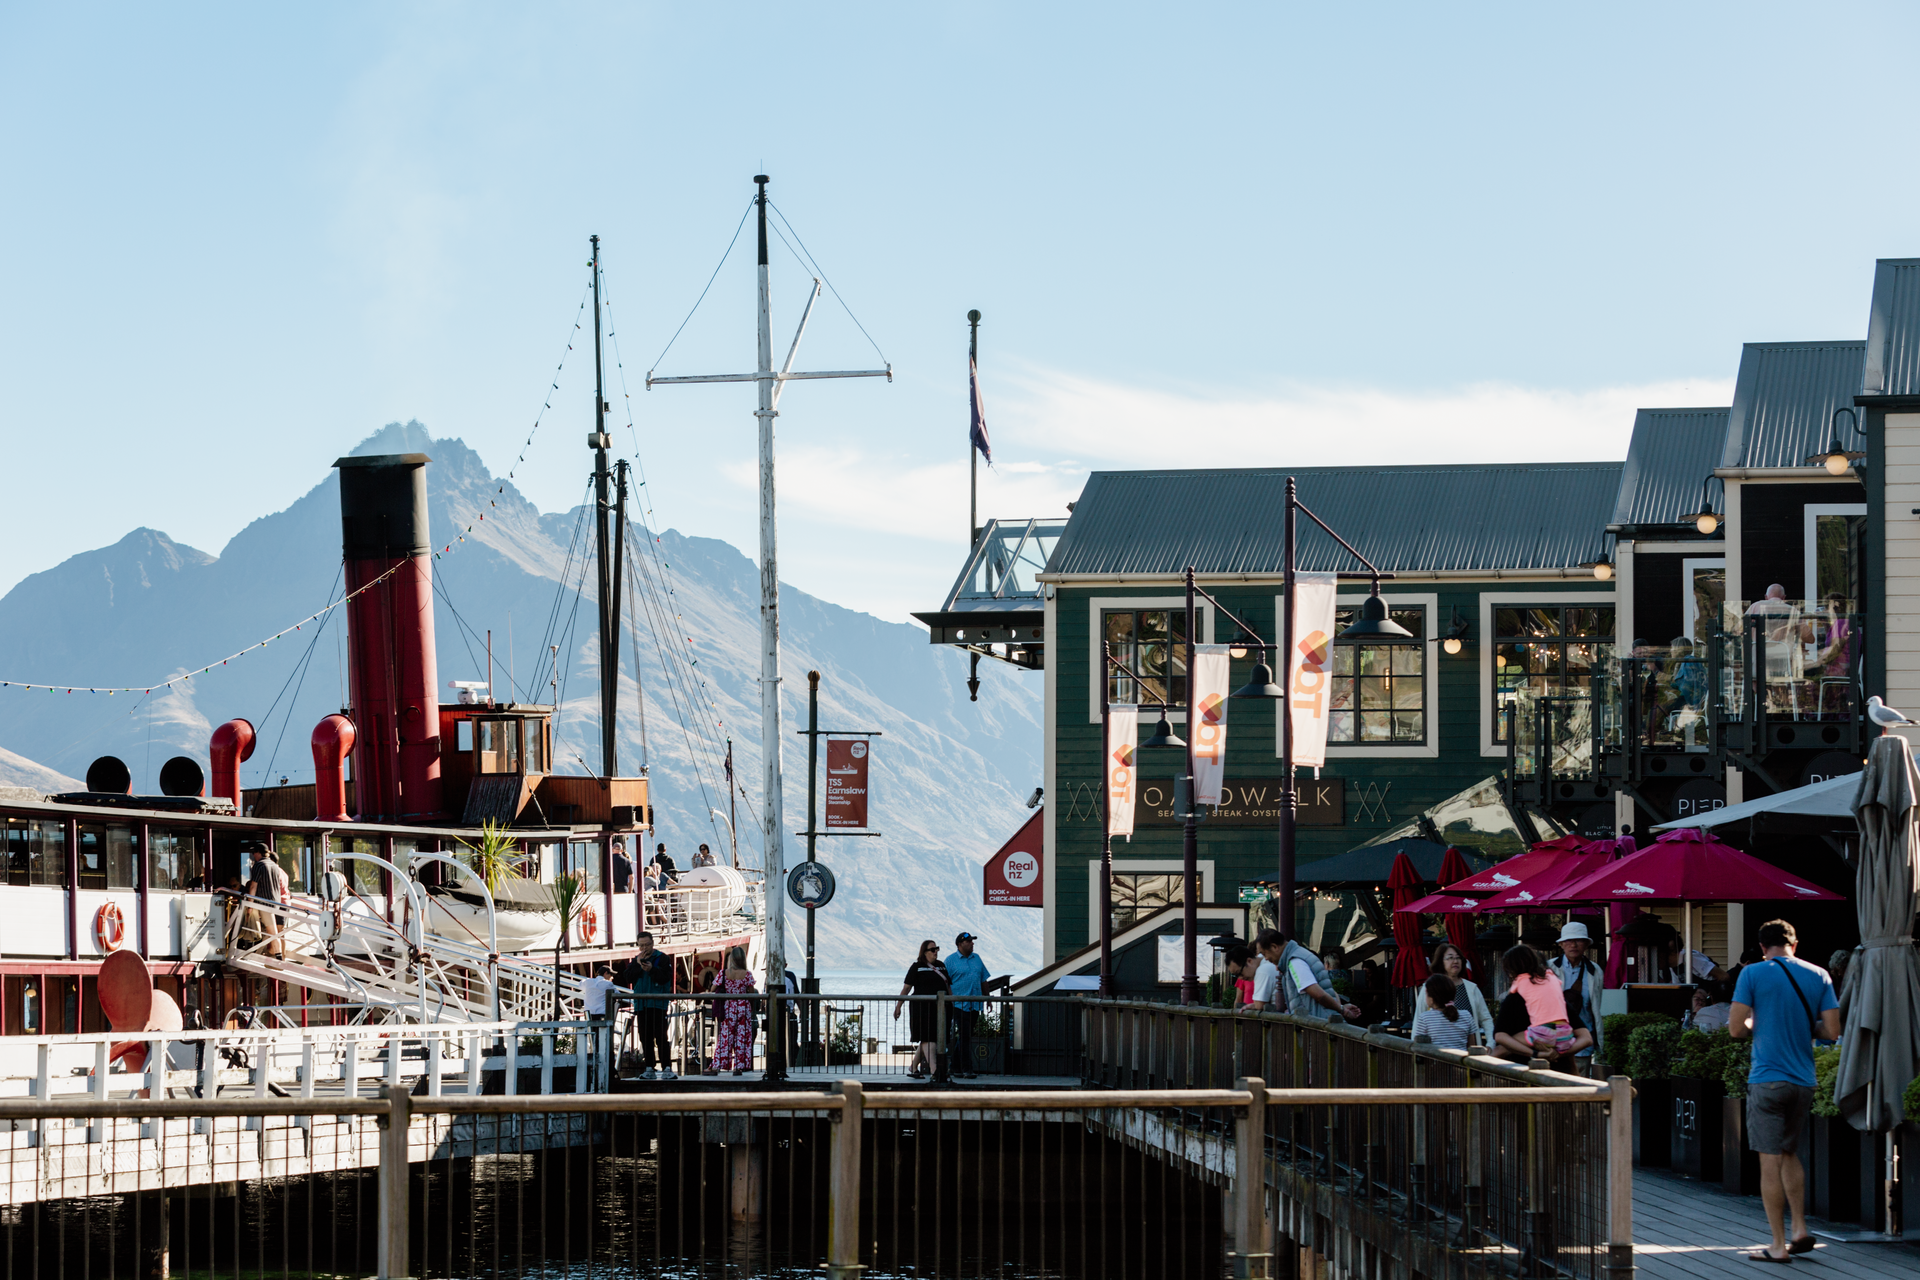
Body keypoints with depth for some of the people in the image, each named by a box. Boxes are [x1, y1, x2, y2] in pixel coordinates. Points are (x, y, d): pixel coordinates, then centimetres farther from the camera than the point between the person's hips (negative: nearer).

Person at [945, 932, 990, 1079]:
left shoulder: (976, 959, 15)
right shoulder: (950, 961, -2)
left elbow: (983, 980, 21)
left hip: (975, 1005, 6)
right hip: (960, 1005, -6)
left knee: (965, 1037, 8)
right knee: (964, 1036, -10)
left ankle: (956, 1068, 15)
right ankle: (966, 1069, -10)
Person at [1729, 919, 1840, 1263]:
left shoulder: (1753, 974, -6)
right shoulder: (1818, 976, 4)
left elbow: (1736, 1028, -10)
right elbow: (1832, 1031, 0)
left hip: (1767, 1078, -4)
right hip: (1803, 1080, 4)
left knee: (1771, 1160, -1)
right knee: (1790, 1154, 20)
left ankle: (1779, 1245, 0)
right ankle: (1800, 1230, 12)